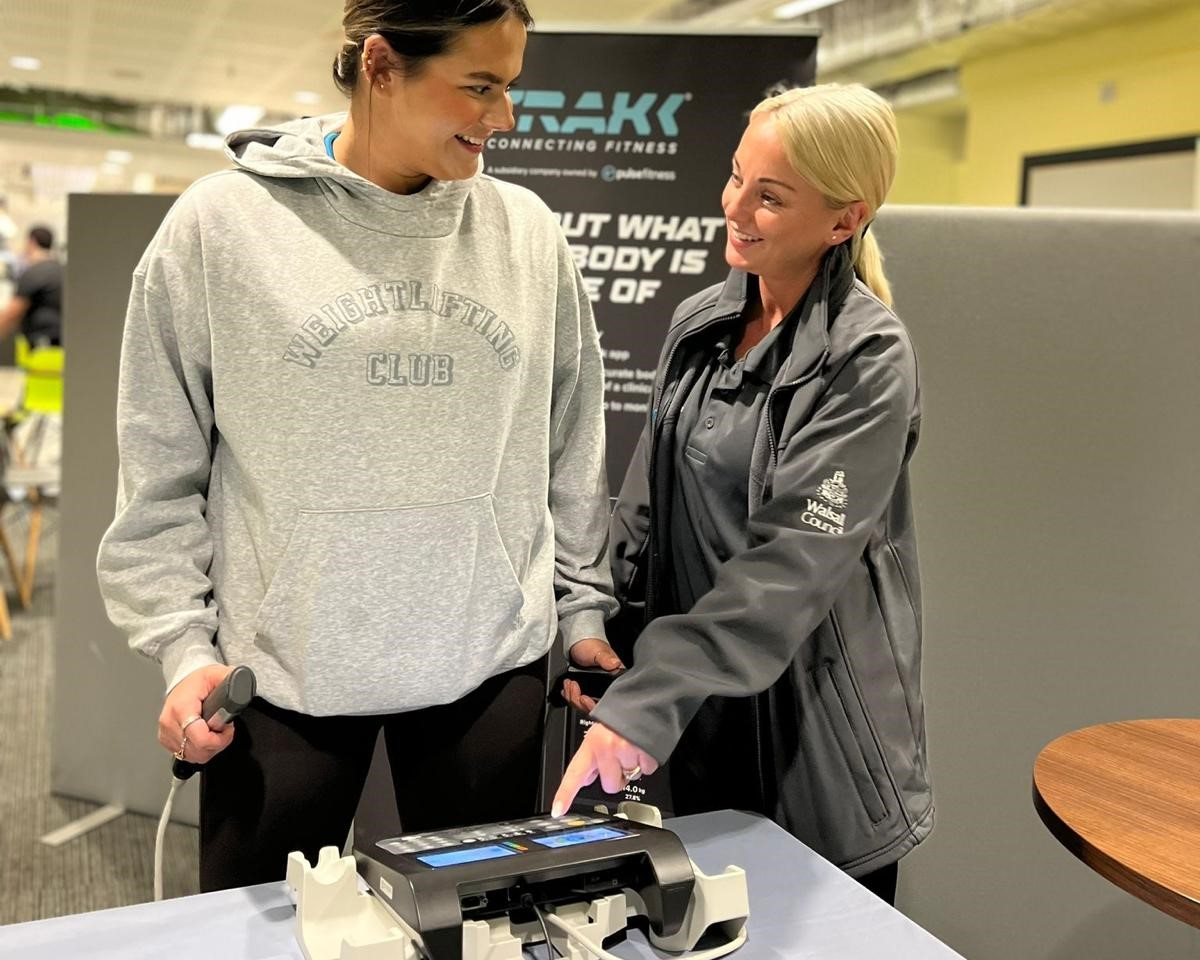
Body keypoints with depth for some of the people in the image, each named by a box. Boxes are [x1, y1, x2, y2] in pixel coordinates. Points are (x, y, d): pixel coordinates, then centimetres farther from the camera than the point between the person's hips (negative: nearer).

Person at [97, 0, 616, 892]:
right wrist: (182, 640, -4)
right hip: (281, 670, -1)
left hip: (492, 662, 2)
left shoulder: (528, 233, 2)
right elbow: (161, 466, 0)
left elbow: (573, 450, 9)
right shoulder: (223, 223, -5)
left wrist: (584, 607, 9)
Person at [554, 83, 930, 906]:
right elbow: (646, 507, 9)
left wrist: (644, 703, -28)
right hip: (704, 708, 6)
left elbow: (795, 562, -24)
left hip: (818, 719, -5)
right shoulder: (700, 323, 2)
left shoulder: (868, 358, -17)